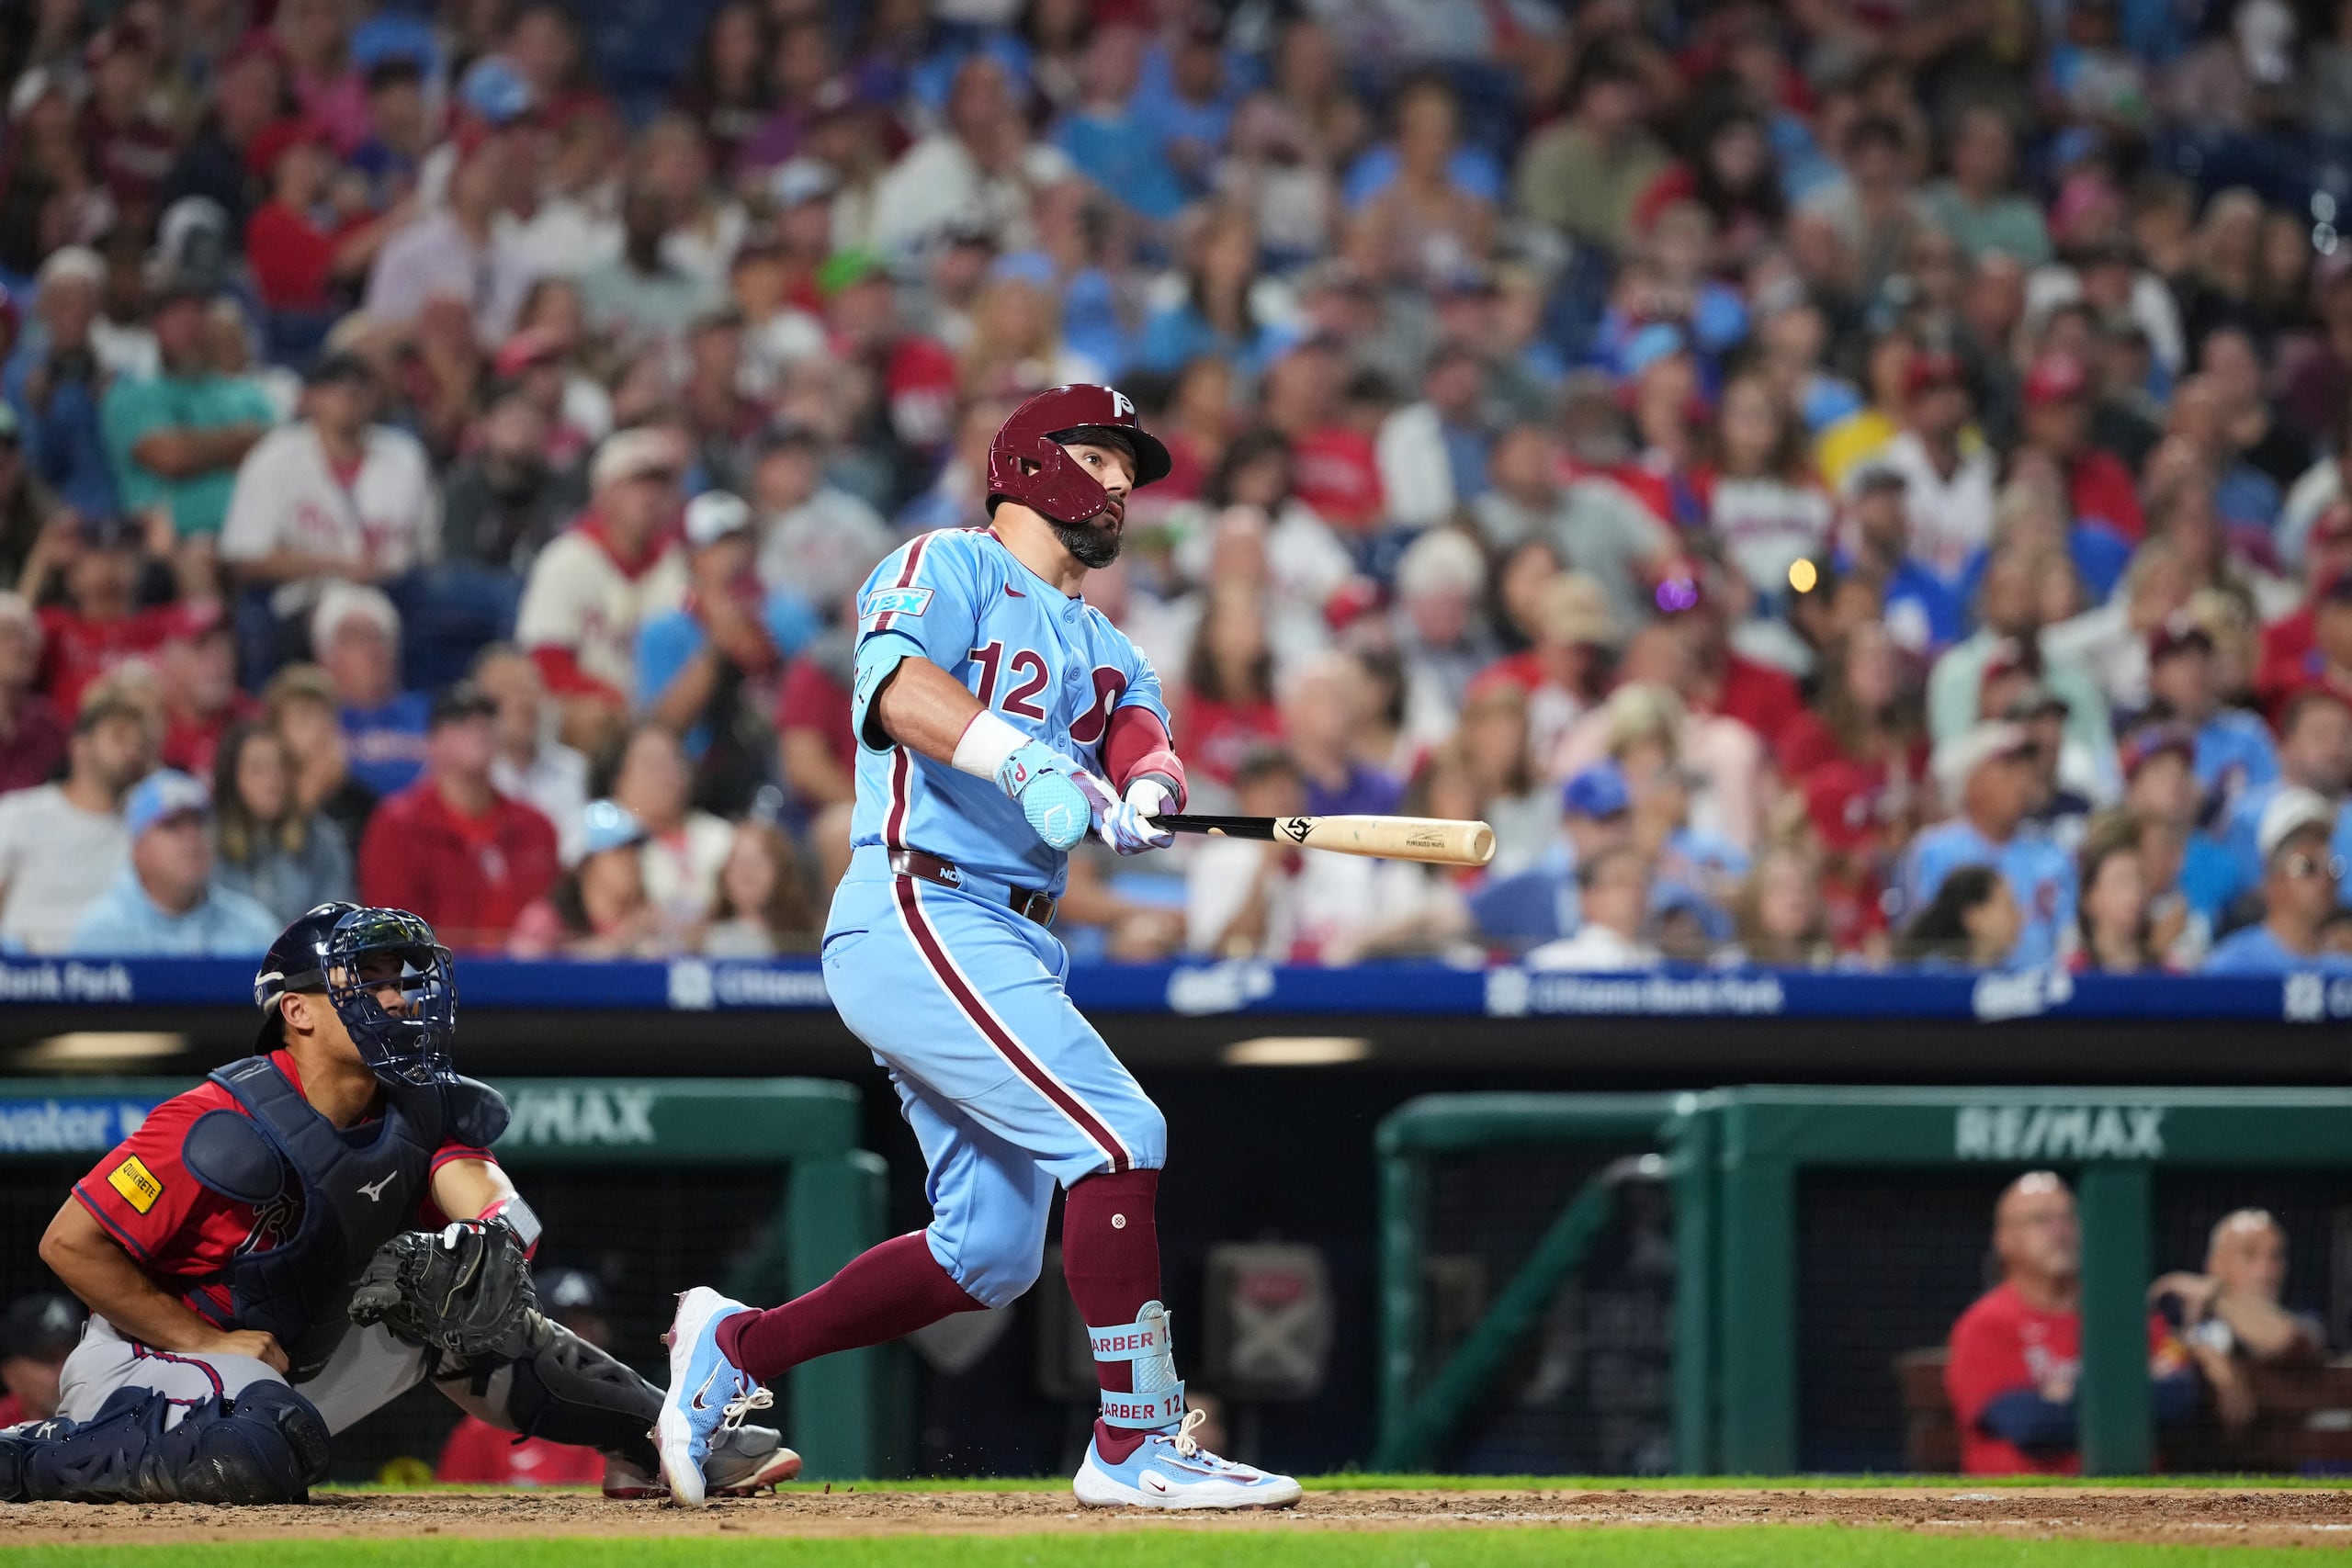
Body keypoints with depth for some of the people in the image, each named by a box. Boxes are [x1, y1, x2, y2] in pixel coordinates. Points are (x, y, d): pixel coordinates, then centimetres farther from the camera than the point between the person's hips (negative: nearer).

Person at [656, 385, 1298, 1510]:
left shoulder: (1106, 650, 25)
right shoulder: (949, 566, 1)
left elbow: (1142, 741, 4)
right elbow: (897, 680, -20)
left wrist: (1147, 788, -21)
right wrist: (1030, 763, -36)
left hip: (1012, 946, 9)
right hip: (919, 916, -9)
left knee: (987, 1256, 8)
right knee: (1119, 1135, -18)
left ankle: (735, 1345, 21)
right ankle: (1136, 1443, -16)